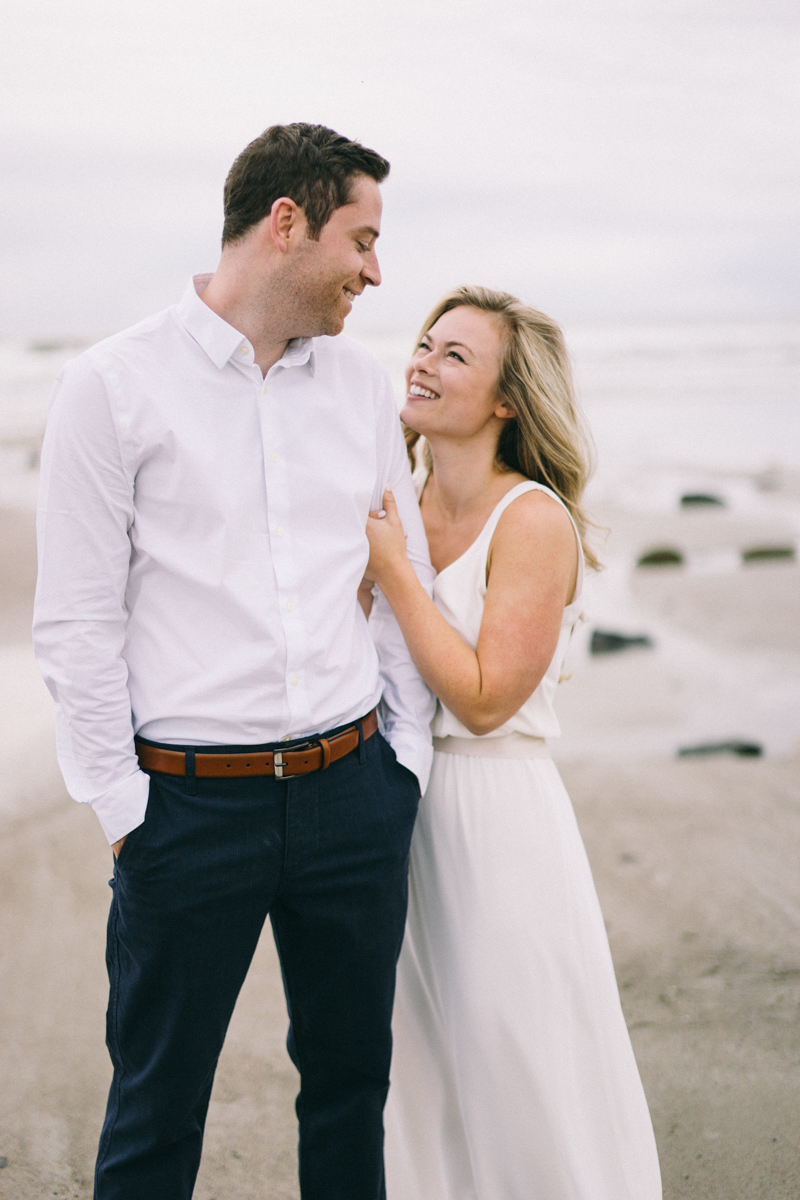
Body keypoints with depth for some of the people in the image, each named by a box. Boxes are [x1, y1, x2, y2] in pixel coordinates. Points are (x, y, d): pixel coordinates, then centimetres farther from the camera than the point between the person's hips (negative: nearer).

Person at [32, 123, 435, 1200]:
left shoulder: (361, 383, 9)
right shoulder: (112, 387, -6)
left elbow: (407, 578, 13)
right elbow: (76, 623, -6)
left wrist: (405, 757, 8)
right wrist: (123, 808, -7)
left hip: (353, 790, 5)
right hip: (191, 805, -4)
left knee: (351, 1080, 15)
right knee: (157, 1110, 8)